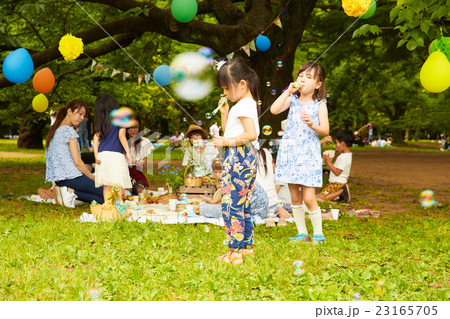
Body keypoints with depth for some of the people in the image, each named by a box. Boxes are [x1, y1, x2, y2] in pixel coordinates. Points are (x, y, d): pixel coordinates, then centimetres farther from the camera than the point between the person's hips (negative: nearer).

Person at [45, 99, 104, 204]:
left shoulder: (53, 130, 18)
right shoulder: (69, 131, -10)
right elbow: (77, 162, -14)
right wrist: (93, 178, -2)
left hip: (59, 181, 9)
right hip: (72, 178, -9)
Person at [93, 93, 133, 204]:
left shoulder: (101, 121, 12)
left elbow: (96, 137, 6)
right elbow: (121, 135, -7)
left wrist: (96, 155, 5)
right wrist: (128, 153, -6)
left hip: (102, 155, 4)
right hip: (115, 154, -4)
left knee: (106, 186, 7)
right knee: (118, 186, -5)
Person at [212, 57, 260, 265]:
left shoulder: (244, 105, -13)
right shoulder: (246, 104, 18)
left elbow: (251, 134, -24)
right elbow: (230, 131, 22)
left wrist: (227, 142, -19)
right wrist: (224, 113, 12)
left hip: (238, 158, -11)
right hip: (240, 158, 11)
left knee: (231, 205, -9)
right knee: (242, 205, 15)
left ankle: (235, 252, -7)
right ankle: (247, 246, 23)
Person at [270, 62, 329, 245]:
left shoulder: (319, 104, -1)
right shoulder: (292, 99, 7)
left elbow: (325, 130, -7)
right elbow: (274, 110, -9)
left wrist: (312, 124, -25)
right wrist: (288, 91, -10)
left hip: (309, 154, -3)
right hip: (290, 152, 4)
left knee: (309, 198, -7)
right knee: (295, 197, 8)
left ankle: (318, 234, 9)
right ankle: (302, 233, 20)